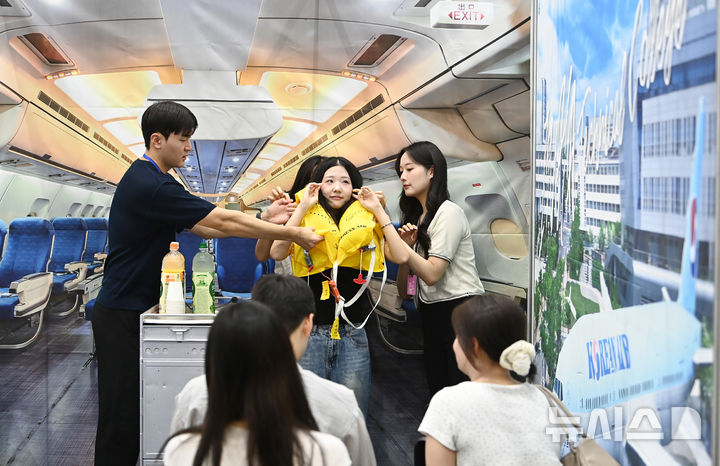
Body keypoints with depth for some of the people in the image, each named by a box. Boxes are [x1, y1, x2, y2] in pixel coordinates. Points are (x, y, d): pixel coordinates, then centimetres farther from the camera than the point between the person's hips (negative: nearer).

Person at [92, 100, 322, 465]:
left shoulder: (151, 181, 12)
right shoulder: (149, 186, -21)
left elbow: (205, 228, 10)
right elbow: (225, 222, -20)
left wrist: (268, 222, 2)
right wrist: (293, 234, -14)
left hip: (137, 309, 10)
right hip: (121, 316, -10)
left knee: (139, 410, 13)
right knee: (121, 416, -3)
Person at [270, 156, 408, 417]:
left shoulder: (364, 226, 7)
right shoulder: (307, 223, 3)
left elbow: (401, 256, -6)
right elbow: (276, 253, -15)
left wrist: (379, 211, -2)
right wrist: (303, 207, -10)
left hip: (353, 336, 2)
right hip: (311, 333, -1)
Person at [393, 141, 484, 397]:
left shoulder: (449, 212, -8)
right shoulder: (416, 217, 17)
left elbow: (432, 274, -19)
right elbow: (403, 291, 14)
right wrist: (406, 244, -5)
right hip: (432, 313, 8)